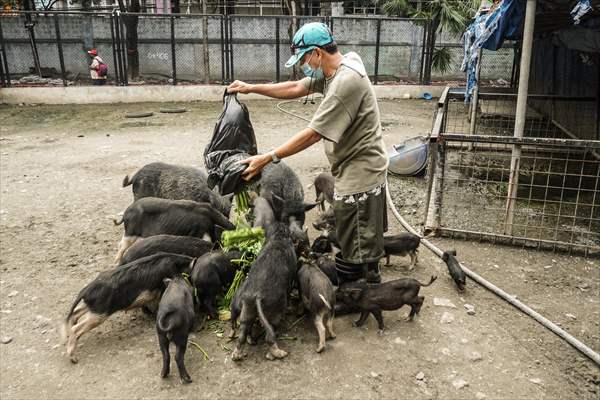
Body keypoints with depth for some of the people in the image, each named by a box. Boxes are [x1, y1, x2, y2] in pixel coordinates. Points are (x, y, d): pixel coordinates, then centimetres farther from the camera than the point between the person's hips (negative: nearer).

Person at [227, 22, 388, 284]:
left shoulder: (346, 81, -26)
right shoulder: (331, 71, 5)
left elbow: (313, 134, -26)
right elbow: (295, 88, 15)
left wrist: (268, 159, -22)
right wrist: (251, 88, 12)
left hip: (359, 175, -10)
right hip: (354, 170, 10)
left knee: (360, 256, 3)